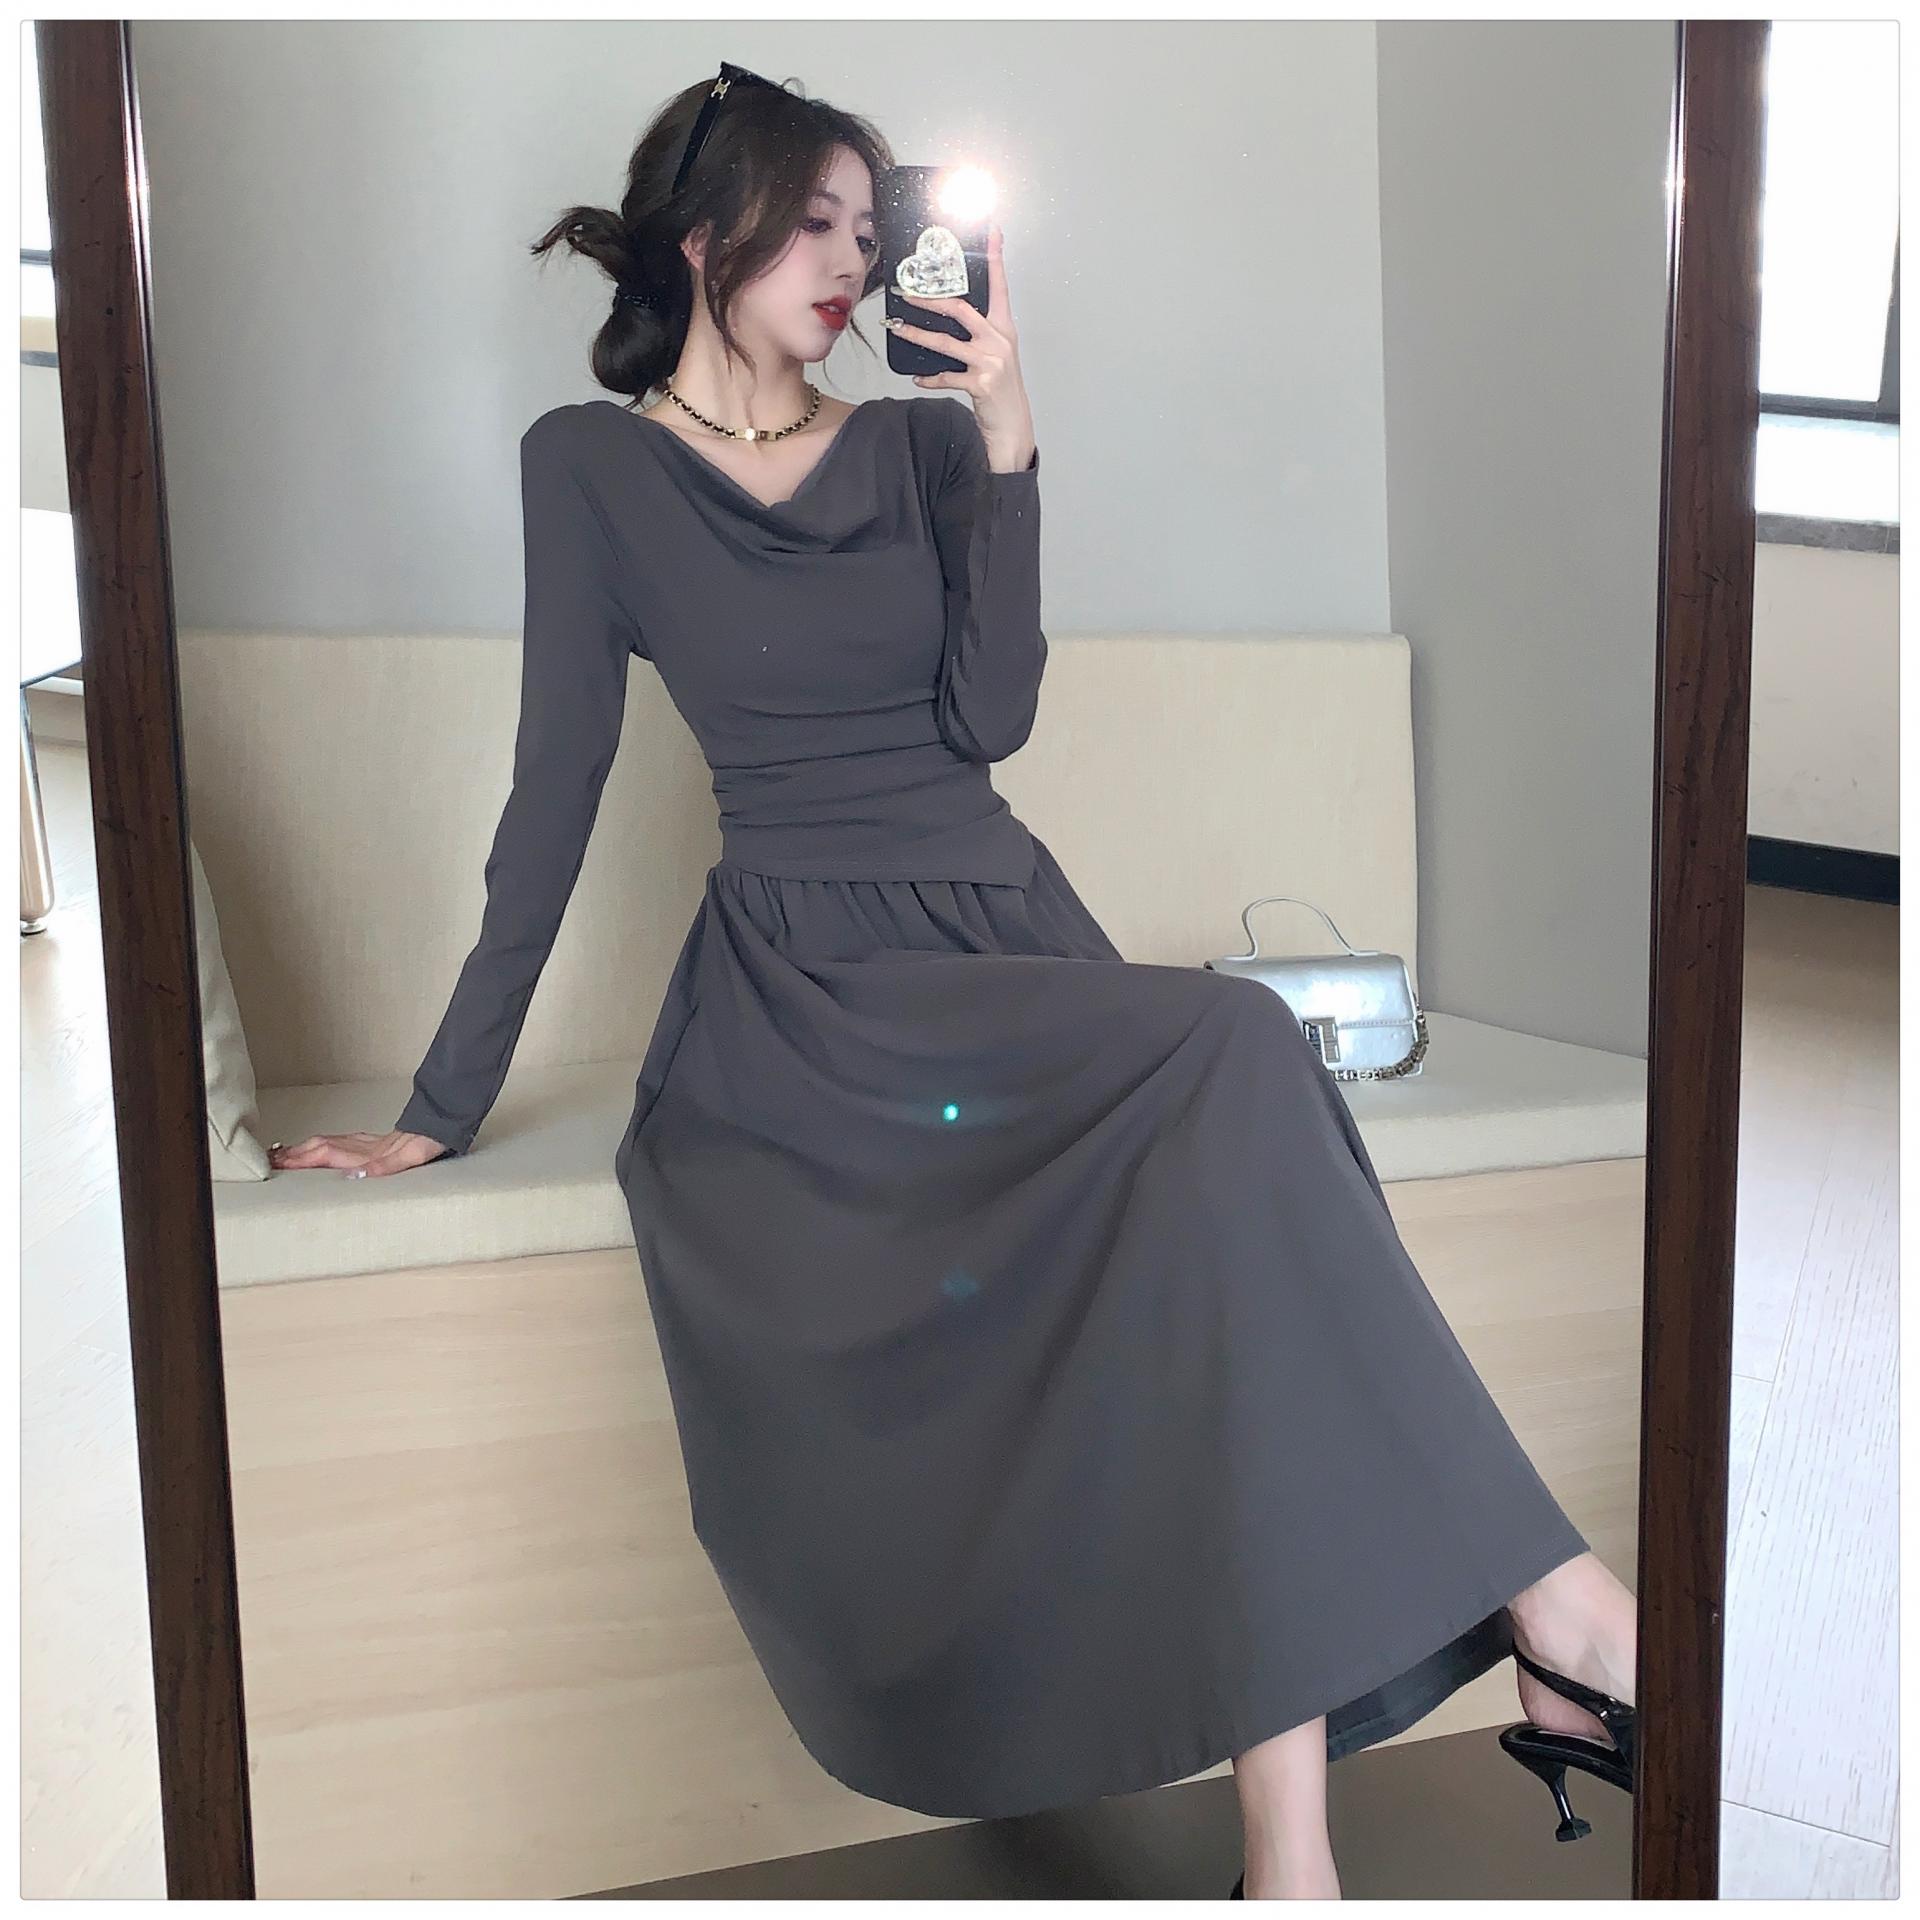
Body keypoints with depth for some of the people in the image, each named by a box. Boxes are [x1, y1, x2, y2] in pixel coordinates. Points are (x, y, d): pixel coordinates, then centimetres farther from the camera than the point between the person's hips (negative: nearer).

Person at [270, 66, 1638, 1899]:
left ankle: (1292, 1827, -34)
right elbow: (557, 782, 4)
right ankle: (1531, 1596, -25)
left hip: (1005, 928, 4)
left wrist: (1007, 440, -4)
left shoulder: (921, 440, 15)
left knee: (1231, 1086, -31)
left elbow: (987, 718, 2)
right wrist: (445, 1103, 1)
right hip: (801, 982, -4)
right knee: (1232, 1049, -32)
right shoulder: (593, 464, 8)